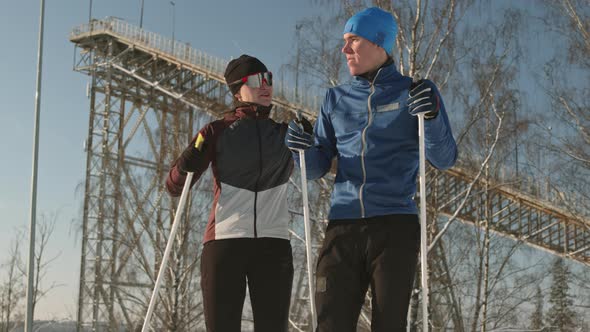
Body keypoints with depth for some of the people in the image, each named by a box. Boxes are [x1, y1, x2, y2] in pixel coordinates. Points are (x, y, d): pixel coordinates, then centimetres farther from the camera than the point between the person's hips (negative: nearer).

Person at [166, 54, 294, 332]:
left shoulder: (286, 134, 15)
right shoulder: (217, 132, 9)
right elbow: (174, 187, 6)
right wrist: (187, 165, -15)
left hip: (273, 244, 2)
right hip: (224, 241, -1)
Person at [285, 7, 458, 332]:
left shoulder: (414, 93, 7)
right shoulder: (336, 99, 16)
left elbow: (444, 159, -1)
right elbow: (317, 168, 15)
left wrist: (432, 117, -19)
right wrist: (302, 149, -7)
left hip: (395, 227, -3)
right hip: (342, 228, 3)